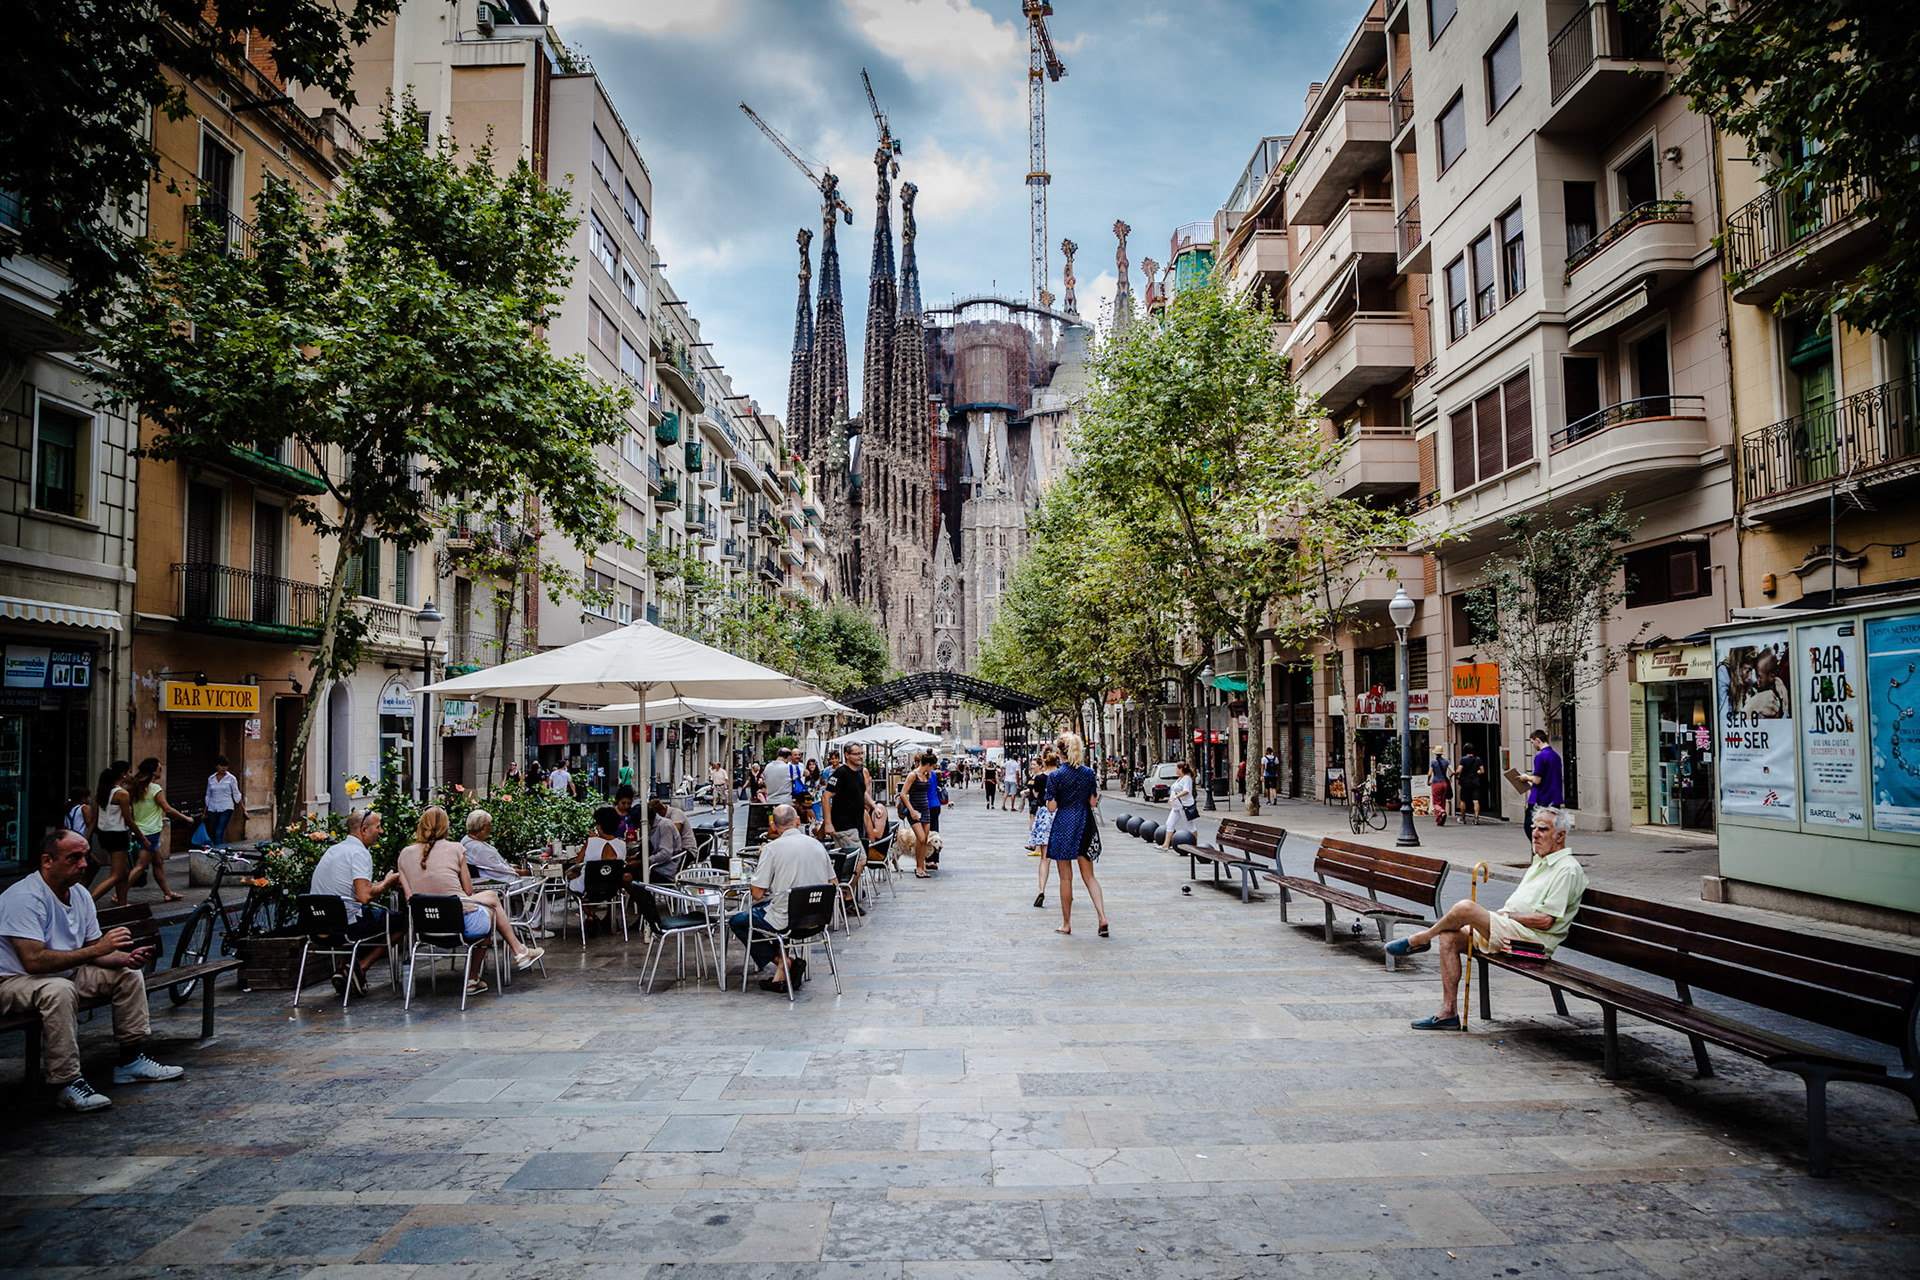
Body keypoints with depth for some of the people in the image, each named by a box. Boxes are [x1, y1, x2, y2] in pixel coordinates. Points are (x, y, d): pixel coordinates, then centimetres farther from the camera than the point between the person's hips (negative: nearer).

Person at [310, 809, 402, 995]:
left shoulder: (334, 849, 16)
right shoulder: (360, 853, -13)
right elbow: (364, 896, -23)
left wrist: (383, 882, 17)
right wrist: (387, 883, -6)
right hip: (346, 924, -9)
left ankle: (343, 969, 18)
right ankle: (361, 968, -1)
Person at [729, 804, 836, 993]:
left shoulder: (772, 848, -13)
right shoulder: (817, 844, 4)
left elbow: (757, 894, -11)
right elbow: (832, 884, 11)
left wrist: (762, 858, 3)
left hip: (786, 919, -6)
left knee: (736, 922, 17)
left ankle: (784, 963, 6)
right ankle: (781, 976, 19)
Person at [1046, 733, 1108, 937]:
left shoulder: (1056, 776, -10)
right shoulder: (1089, 773, 0)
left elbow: (1052, 807, -10)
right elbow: (1093, 802, 2)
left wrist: (1050, 798, 9)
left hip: (1064, 825, -3)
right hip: (1085, 825, 4)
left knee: (1066, 877, 5)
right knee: (1089, 875, 10)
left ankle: (1066, 924, 12)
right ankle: (1102, 918, -4)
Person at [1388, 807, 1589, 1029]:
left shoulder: (1567, 869, -10)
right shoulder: (1540, 862, 21)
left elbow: (1545, 921, -17)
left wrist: (1506, 914, -8)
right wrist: (1502, 914, 5)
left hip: (1531, 940, -10)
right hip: (1508, 931, 10)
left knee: (1465, 907, -26)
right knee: (1449, 937, -5)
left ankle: (1419, 940, 1)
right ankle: (1448, 1013, -4)